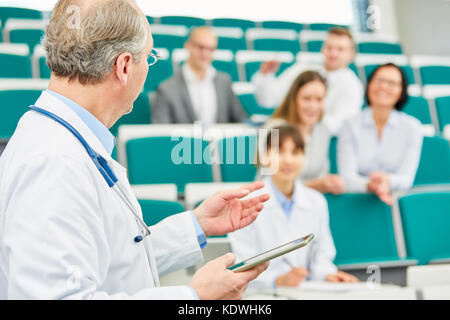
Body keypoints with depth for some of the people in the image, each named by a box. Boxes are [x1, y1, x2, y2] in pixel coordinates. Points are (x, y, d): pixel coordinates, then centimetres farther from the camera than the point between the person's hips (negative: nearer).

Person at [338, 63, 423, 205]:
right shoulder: (351, 126, 4)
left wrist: (388, 181, -28)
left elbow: (407, 178, -3)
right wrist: (370, 185, -29)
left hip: (397, 199, 1)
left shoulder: (412, 127, 5)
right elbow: (347, 177, -6)